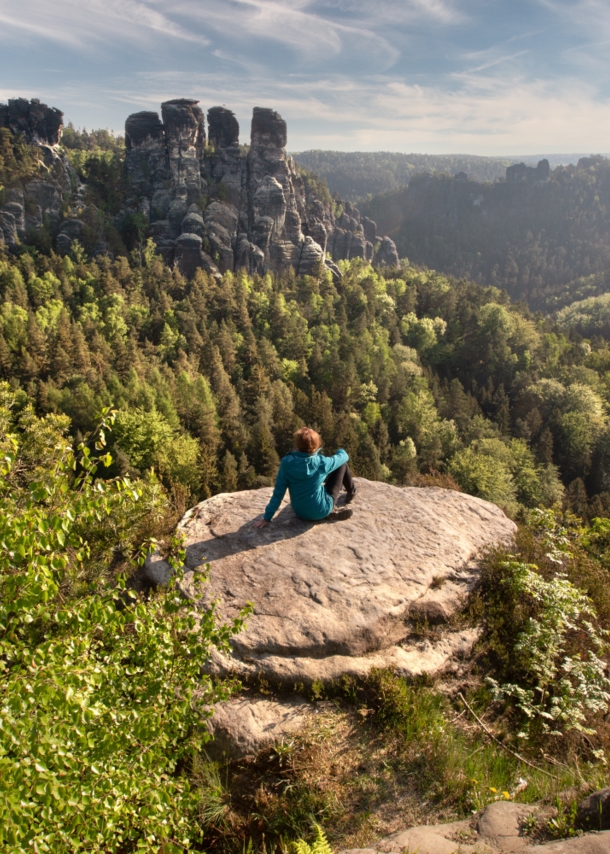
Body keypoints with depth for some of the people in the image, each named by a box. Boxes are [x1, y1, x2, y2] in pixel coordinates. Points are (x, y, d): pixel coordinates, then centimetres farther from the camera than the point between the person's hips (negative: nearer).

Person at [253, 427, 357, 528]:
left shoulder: (287, 462, -18)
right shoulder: (321, 462, -22)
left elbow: (278, 492, -14)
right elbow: (344, 456, -2)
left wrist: (267, 517, -4)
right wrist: (340, 450, 23)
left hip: (300, 512, 4)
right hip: (320, 512, -3)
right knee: (342, 464, 10)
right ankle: (351, 493, 37)